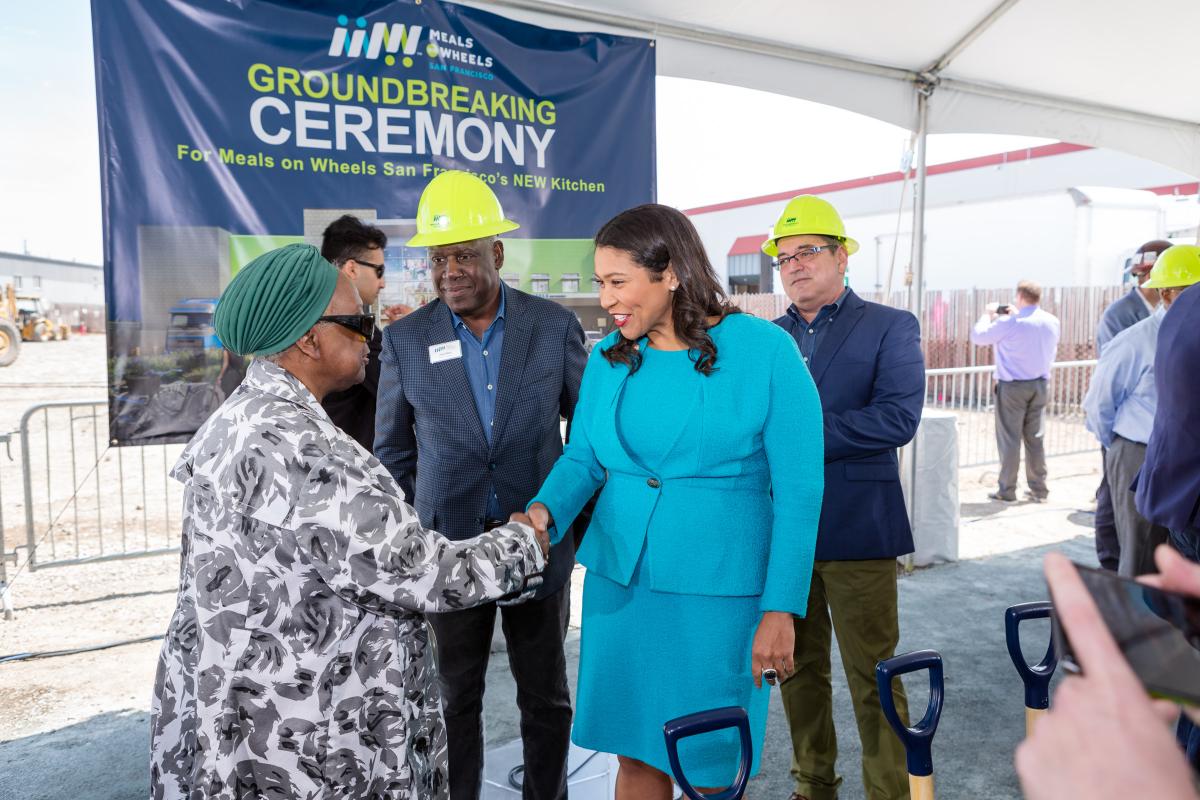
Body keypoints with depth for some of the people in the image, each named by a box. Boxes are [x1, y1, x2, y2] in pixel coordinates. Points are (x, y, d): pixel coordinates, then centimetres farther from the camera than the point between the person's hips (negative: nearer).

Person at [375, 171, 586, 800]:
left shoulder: (554, 325, -3)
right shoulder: (405, 339, -1)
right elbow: (392, 452, 6)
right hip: (450, 546, 0)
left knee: (546, 697, 15)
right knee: (455, 700, 14)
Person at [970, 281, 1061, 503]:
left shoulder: (1010, 322, -17)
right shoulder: (1052, 322, 3)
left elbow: (978, 336, -8)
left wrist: (989, 314, 10)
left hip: (1012, 386, -5)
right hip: (1040, 385, 5)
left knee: (1009, 439, 1)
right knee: (1035, 438, 12)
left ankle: (1007, 491, 6)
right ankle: (1039, 489, 17)